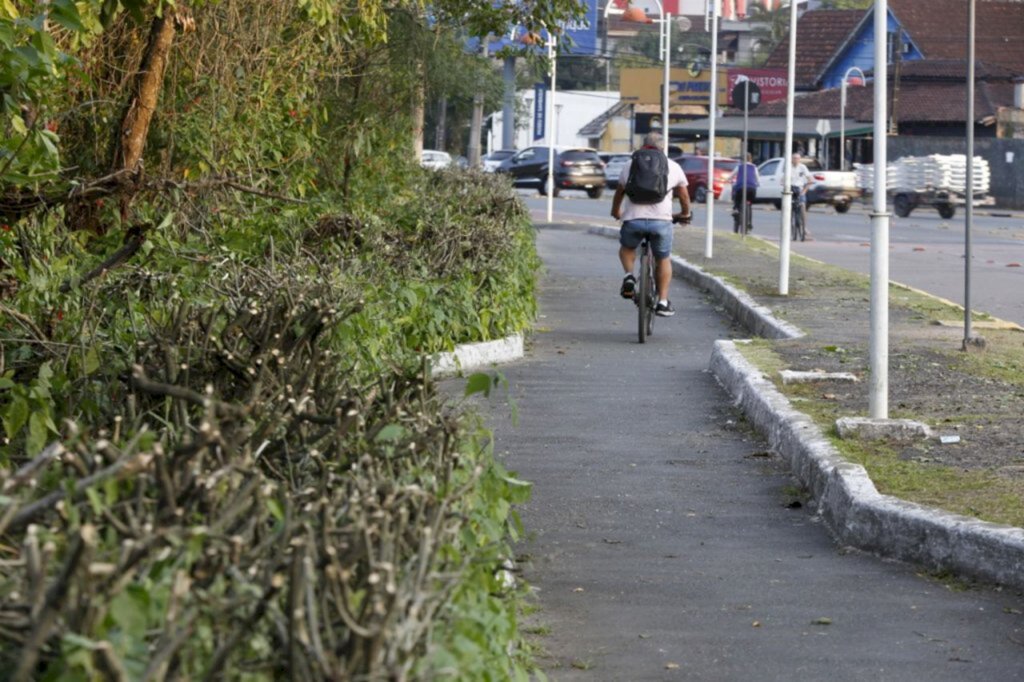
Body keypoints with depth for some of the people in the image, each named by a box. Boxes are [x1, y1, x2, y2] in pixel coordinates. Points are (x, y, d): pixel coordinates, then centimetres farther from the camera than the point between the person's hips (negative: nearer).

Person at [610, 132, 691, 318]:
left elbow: (619, 192, 26)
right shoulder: (673, 167, 14)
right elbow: (684, 195, 25)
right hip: (661, 220, 0)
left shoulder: (630, 165, 15)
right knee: (663, 260, 19)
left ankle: (628, 275, 3)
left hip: (633, 219, 0)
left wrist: (615, 212, 45)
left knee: (626, 248, 29)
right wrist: (685, 214, 45)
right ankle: (663, 302, 11)